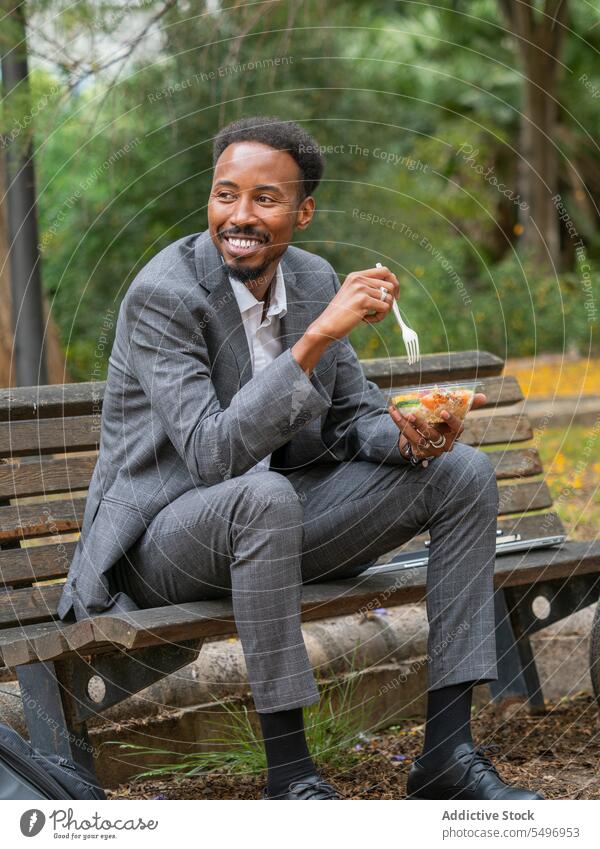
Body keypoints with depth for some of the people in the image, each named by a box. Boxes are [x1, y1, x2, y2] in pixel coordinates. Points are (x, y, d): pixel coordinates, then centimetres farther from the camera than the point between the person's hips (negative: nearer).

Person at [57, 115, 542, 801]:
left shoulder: (314, 280, 2)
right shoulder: (162, 295, -21)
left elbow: (352, 413, 10)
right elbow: (212, 454, -31)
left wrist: (408, 434, -15)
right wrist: (316, 338, -36)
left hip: (272, 518, 8)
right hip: (161, 534, -7)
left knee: (463, 473, -4)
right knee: (263, 495, -40)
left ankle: (447, 751, -9)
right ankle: (290, 776, -30)